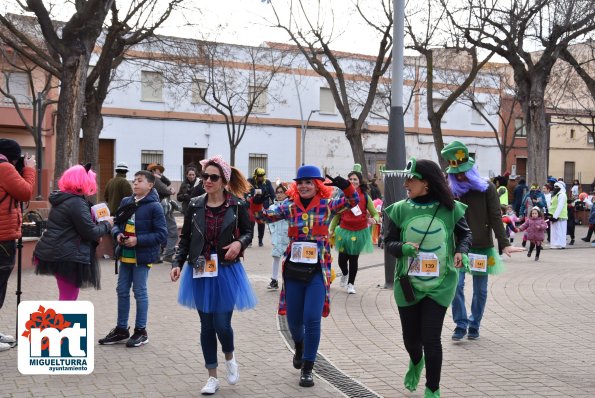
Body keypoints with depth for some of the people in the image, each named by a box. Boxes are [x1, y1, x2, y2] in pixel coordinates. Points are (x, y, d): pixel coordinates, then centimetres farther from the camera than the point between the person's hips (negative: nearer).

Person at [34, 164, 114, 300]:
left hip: (56, 253, 10)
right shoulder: (77, 203, -17)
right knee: (68, 298, -4)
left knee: (69, 296, 20)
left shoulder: (62, 199, 13)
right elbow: (91, 232, -18)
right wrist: (107, 224, 0)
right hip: (67, 256, -10)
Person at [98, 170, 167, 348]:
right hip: (125, 254, 6)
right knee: (122, 291, 13)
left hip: (142, 256, -6)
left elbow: (161, 234, -14)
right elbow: (117, 223, 17)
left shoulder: (154, 206, -12)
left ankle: (141, 331, 16)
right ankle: (121, 329, 25)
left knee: (140, 292, 3)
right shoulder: (126, 202, 7)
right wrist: (117, 233, -6)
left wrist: (138, 240, -20)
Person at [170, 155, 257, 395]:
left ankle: (230, 357, 31)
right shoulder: (195, 205, 0)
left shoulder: (236, 205, -5)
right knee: (206, 325, 8)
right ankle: (212, 377, 21)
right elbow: (185, 238, 5)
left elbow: (248, 231, 6)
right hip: (200, 271, 2)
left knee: (222, 324, -4)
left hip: (226, 271, -2)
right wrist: (178, 263, -6)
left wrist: (240, 243, -15)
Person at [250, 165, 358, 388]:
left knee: (312, 319, -8)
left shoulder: (327, 205, -2)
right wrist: (257, 203, -17)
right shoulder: (290, 206, 2)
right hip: (294, 269, 2)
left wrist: (345, 186, -27)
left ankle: (307, 369, 4)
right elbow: (264, 216, 3)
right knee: (294, 319, 12)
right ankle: (299, 347, 46)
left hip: (317, 270, -2)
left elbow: (353, 201, -8)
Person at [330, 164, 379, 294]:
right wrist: (331, 229, 0)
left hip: (359, 232, 0)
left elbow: (375, 213, 3)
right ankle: (345, 274, 32)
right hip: (344, 231, 0)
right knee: (342, 258, -3)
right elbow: (337, 214, 7)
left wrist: (375, 219, -20)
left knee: (354, 259, 4)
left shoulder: (365, 197, -1)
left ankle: (350, 284, 22)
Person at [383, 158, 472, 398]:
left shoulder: (450, 209, -8)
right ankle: (416, 362, 52)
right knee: (411, 337, 15)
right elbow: (389, 242, -2)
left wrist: (461, 251, -14)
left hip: (439, 285, -2)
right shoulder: (400, 209, -6)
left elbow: (465, 234, 6)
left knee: (431, 339, -6)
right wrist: (402, 248, -23)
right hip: (408, 285, 2)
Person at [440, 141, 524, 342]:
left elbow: (496, 218, -6)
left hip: (482, 247, -1)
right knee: (456, 285, -9)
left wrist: (504, 244, -13)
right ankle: (460, 325, 3)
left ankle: (474, 326, 20)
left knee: (480, 289, 7)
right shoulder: (451, 191, 3)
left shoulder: (487, 189, -3)